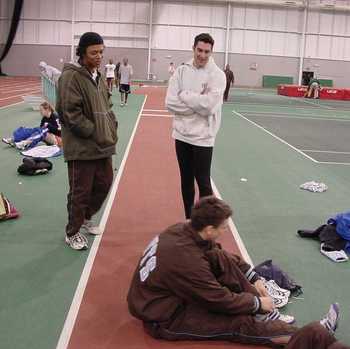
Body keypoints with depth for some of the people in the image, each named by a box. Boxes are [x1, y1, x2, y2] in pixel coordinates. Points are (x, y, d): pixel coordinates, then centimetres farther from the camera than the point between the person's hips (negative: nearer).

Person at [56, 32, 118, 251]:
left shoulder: (98, 76, 13)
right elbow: (69, 113, -20)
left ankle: (86, 218, 40)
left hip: (103, 145, 8)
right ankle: (73, 233, 21)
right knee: (81, 192, 2)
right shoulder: (71, 76, -15)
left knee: (104, 183, 18)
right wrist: (94, 133, -15)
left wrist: (112, 129, 7)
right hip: (82, 147, -8)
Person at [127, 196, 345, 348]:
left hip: (170, 292, 8)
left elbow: (224, 257, 8)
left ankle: (269, 316, -3)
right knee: (241, 322, -15)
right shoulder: (186, 259, -33)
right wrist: (258, 303, -7)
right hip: (163, 319, -8)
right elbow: (222, 301, -22)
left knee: (222, 260, -5)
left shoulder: (184, 230, -9)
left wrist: (253, 279, 3)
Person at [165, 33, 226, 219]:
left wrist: (184, 95, -12)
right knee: (186, 180, 14)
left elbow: (208, 104, -21)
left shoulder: (217, 75, -9)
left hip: (202, 136, -4)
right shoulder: (181, 71, 3)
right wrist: (197, 104, -15)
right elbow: (170, 102, -7)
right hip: (182, 134, 4)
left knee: (203, 182, 2)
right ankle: (189, 220, 28)